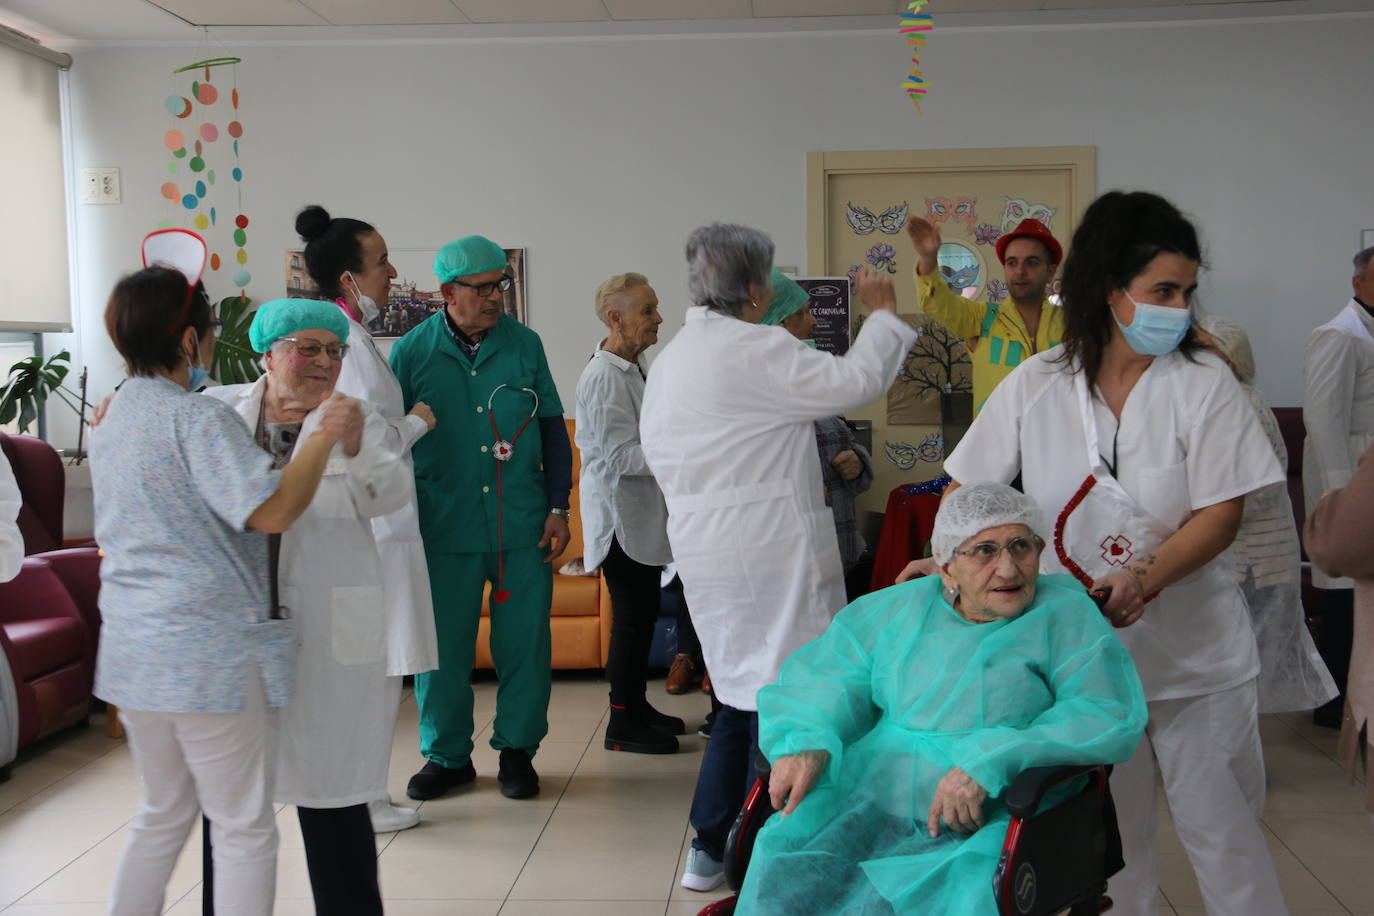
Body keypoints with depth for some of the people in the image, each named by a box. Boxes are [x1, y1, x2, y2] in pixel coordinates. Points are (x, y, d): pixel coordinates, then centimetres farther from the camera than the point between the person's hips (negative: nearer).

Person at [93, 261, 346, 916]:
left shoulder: (111, 421, 11)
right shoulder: (199, 420, -16)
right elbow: (273, 511, -24)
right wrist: (324, 436, -15)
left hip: (131, 651, 9)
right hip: (210, 651, -8)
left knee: (163, 813, 22)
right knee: (244, 827, 4)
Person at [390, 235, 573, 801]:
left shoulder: (525, 344, 5)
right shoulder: (411, 352, 0)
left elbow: (553, 428, 11)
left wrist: (558, 508, 6)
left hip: (523, 524, 1)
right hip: (445, 527, -1)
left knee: (525, 641, 5)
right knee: (443, 644, 5)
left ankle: (517, 749, 22)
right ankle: (447, 755, 23)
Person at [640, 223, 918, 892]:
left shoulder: (669, 359, 15)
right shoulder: (755, 349, -14)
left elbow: (655, 451, 18)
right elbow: (856, 381, -15)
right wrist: (882, 312, 0)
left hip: (700, 550, 9)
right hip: (769, 552, -9)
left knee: (741, 698, 18)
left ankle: (708, 850, 23)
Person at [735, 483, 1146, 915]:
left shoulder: (1066, 615, 5)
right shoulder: (899, 607, 15)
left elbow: (1113, 716, -8)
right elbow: (824, 676, 15)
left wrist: (989, 760, -19)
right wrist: (804, 741, -9)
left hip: (988, 822, -2)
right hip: (869, 798, 2)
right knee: (782, 872, -23)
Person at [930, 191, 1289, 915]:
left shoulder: (1204, 382, -6)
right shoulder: (1033, 387, -4)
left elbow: (1222, 513, -11)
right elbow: (969, 490, 6)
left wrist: (1140, 579, -25)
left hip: (1195, 654, -1)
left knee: (1223, 829, 9)